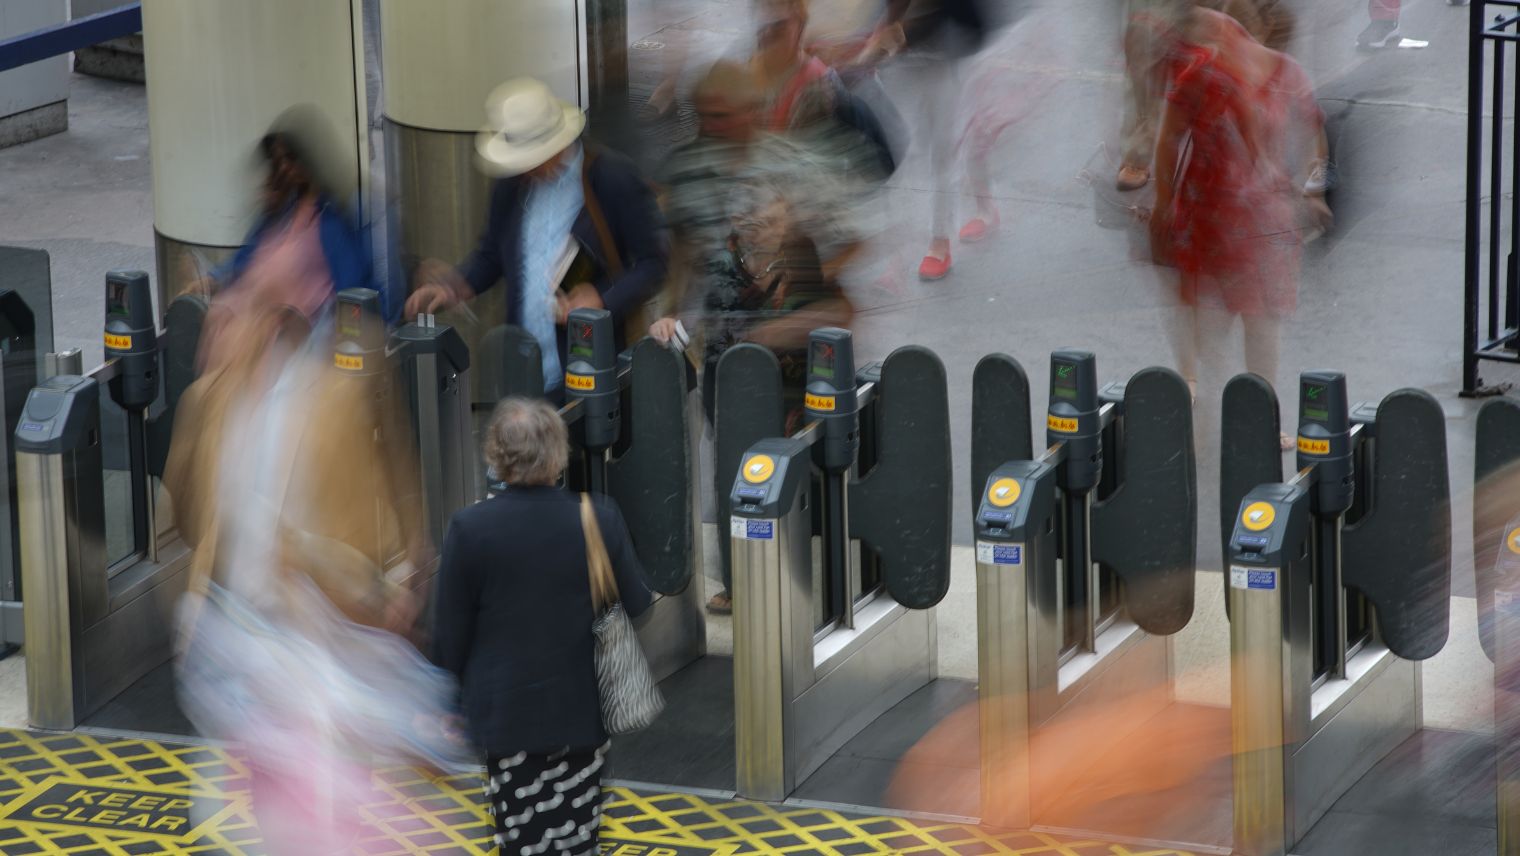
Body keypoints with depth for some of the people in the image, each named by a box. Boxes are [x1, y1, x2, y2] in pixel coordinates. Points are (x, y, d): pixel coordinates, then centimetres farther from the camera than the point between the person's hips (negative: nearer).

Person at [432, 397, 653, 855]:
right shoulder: (600, 519, -11)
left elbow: (450, 633, -6)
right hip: (582, 707, 2)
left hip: (506, 710, -2)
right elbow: (636, 604, 1)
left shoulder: (470, 529, -14)